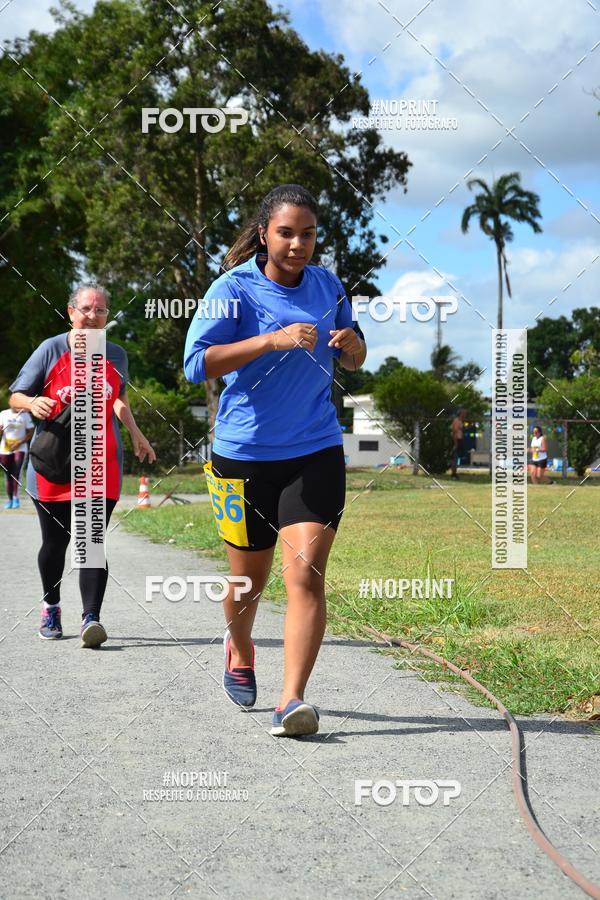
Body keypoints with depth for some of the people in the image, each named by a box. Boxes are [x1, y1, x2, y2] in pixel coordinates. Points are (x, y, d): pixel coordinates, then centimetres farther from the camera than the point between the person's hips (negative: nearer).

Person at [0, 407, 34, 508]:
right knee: (8, 476, 5)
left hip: (20, 448, -2)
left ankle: (16, 497, -17)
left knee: (16, 473, -18)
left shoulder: (25, 415, 2)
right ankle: (10, 499, 12)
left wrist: (19, 443, -11)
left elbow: (30, 433, 1)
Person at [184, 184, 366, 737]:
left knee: (306, 572, -14)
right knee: (249, 577, 13)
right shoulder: (233, 288, -8)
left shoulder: (327, 285, 6)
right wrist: (273, 340, -28)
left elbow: (354, 362, 19)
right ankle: (240, 650, 46)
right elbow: (196, 363, -19)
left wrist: (352, 345, -5)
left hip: (316, 453, 2)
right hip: (243, 456, -2)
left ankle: (293, 701, -13)